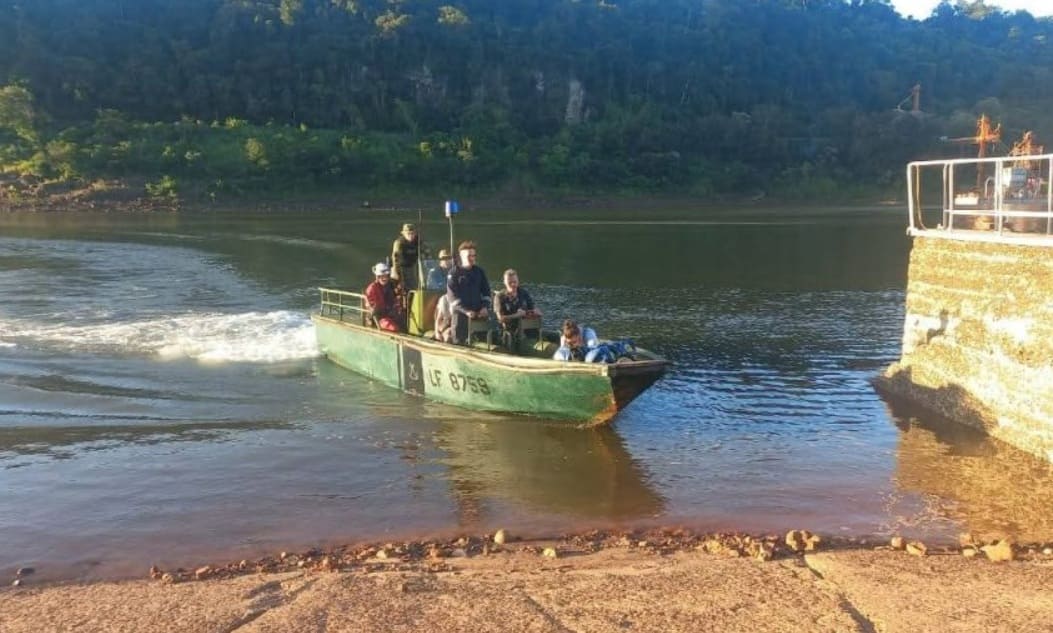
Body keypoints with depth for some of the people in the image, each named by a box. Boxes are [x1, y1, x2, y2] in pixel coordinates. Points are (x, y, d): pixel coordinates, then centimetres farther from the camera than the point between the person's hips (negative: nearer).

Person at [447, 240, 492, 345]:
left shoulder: (480, 272, 13)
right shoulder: (454, 273, -2)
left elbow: (486, 291, 14)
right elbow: (452, 296, -10)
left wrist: (485, 307, -5)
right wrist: (466, 311, -19)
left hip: (478, 313, 4)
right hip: (460, 313, -4)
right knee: (459, 342, -10)